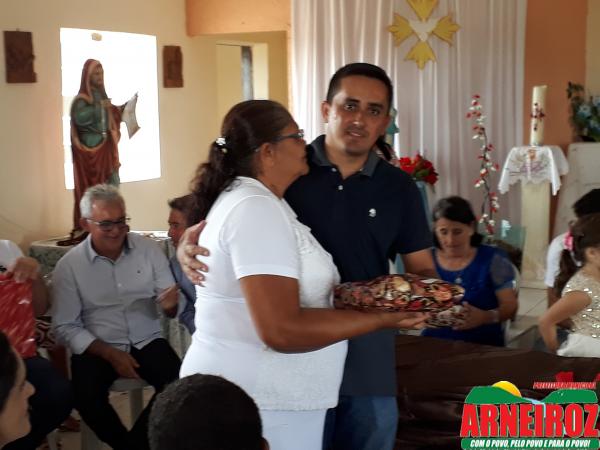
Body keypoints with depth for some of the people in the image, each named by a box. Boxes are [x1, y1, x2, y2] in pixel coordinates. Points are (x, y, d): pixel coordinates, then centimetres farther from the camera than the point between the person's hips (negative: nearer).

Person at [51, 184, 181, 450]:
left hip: (147, 341, 1)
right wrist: (110, 354, -16)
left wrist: (171, 304, -25)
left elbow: (171, 308, 2)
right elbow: (65, 327, -4)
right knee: (86, 396, -29)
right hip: (98, 348, -1)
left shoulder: (149, 249, -1)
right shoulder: (69, 266, -5)